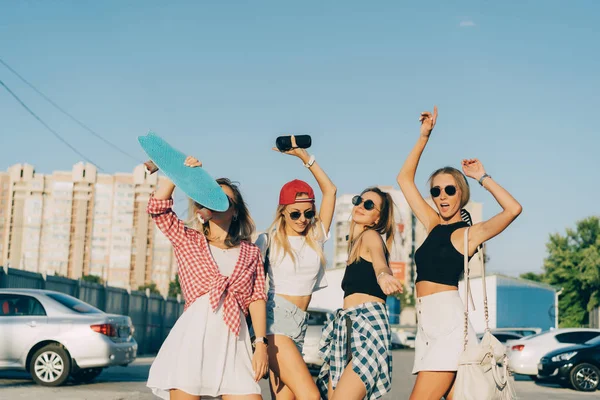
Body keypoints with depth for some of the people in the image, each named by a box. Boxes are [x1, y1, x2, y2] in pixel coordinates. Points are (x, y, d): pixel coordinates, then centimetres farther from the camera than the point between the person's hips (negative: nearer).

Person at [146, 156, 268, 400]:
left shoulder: (251, 252, 17)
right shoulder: (187, 240, 15)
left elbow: (257, 298, 8)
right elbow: (157, 206, 2)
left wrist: (261, 344, -1)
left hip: (233, 343, 1)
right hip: (192, 338, -1)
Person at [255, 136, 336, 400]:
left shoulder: (316, 237, 13)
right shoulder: (269, 240, 3)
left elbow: (329, 190, 14)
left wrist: (303, 155, 11)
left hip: (299, 326, 5)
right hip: (275, 317, -5)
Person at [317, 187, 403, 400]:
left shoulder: (371, 235, -2)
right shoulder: (356, 242, 24)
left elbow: (380, 262, -24)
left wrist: (383, 276, -45)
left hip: (367, 323, -9)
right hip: (347, 329, 9)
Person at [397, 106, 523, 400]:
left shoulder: (468, 233, 1)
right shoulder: (433, 226, 17)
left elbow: (513, 209, -15)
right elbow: (404, 179, 22)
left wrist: (482, 178, -3)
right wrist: (424, 136, 17)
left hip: (449, 322, -6)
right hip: (426, 323, 6)